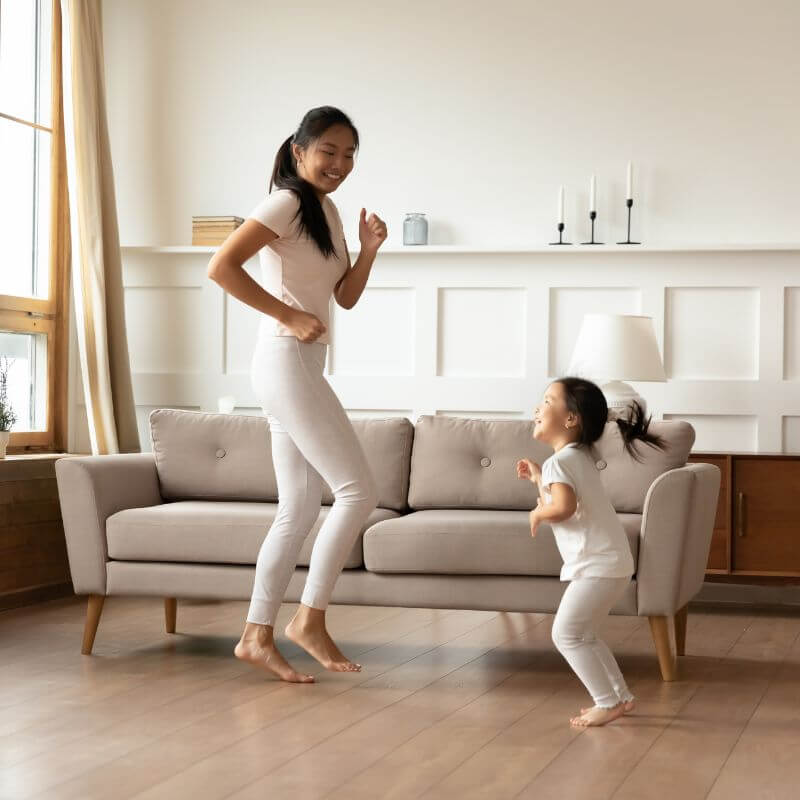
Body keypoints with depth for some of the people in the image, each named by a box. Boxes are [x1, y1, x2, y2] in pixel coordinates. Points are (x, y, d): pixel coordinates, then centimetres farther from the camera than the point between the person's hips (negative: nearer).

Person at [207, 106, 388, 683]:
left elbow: (346, 296, 20)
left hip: (305, 367, 10)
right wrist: (288, 315, -17)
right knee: (358, 489, -11)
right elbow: (221, 266, -19)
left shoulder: (327, 209, 17)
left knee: (301, 509, 9)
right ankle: (310, 619, -3)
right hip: (285, 361, -10)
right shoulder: (287, 203, -10)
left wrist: (369, 250, 3)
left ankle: (257, 636, 13)